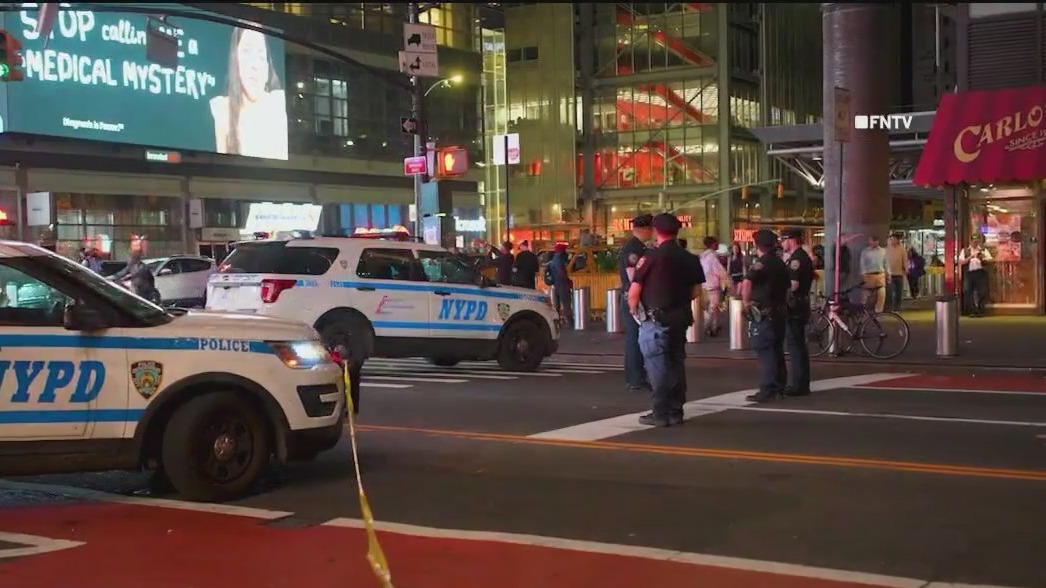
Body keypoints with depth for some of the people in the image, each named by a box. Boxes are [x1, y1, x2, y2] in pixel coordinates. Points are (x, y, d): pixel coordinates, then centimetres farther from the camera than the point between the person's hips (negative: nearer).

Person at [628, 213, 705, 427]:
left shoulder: (651, 257, -12)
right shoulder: (689, 258, 5)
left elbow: (634, 291, -11)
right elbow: (696, 291, 8)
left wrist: (634, 310, 6)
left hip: (655, 319, -6)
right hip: (680, 318, 6)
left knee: (657, 366, -2)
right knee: (676, 363, 14)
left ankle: (661, 414, -2)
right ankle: (675, 411, 18)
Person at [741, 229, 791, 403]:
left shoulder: (760, 263, -14)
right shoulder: (780, 263, 13)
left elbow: (746, 283, -28)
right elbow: (788, 287, 21)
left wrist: (746, 302, -14)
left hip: (763, 313, -9)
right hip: (779, 311, 9)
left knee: (764, 351, -7)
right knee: (777, 349, 16)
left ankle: (767, 390, -9)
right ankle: (780, 386, 23)